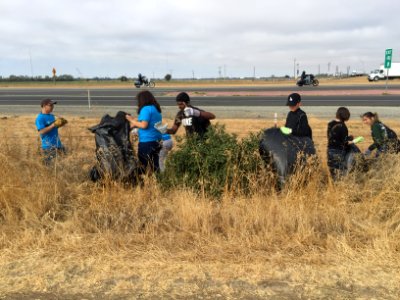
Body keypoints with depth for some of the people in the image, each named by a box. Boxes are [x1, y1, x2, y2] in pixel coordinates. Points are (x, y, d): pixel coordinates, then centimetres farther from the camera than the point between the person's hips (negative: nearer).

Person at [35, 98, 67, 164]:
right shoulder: (40, 118, -13)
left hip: (58, 144, 8)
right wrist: (53, 125, -23)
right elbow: (41, 131, -22)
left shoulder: (51, 116, 12)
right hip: (48, 147, -8)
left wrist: (60, 124, 4)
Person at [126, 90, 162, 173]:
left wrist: (132, 121, -6)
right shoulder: (156, 109, 14)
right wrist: (135, 121, 16)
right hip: (157, 141, 9)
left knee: (144, 165, -2)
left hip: (147, 142, -9)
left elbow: (144, 125, -19)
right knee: (154, 164, 10)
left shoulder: (146, 109, -11)